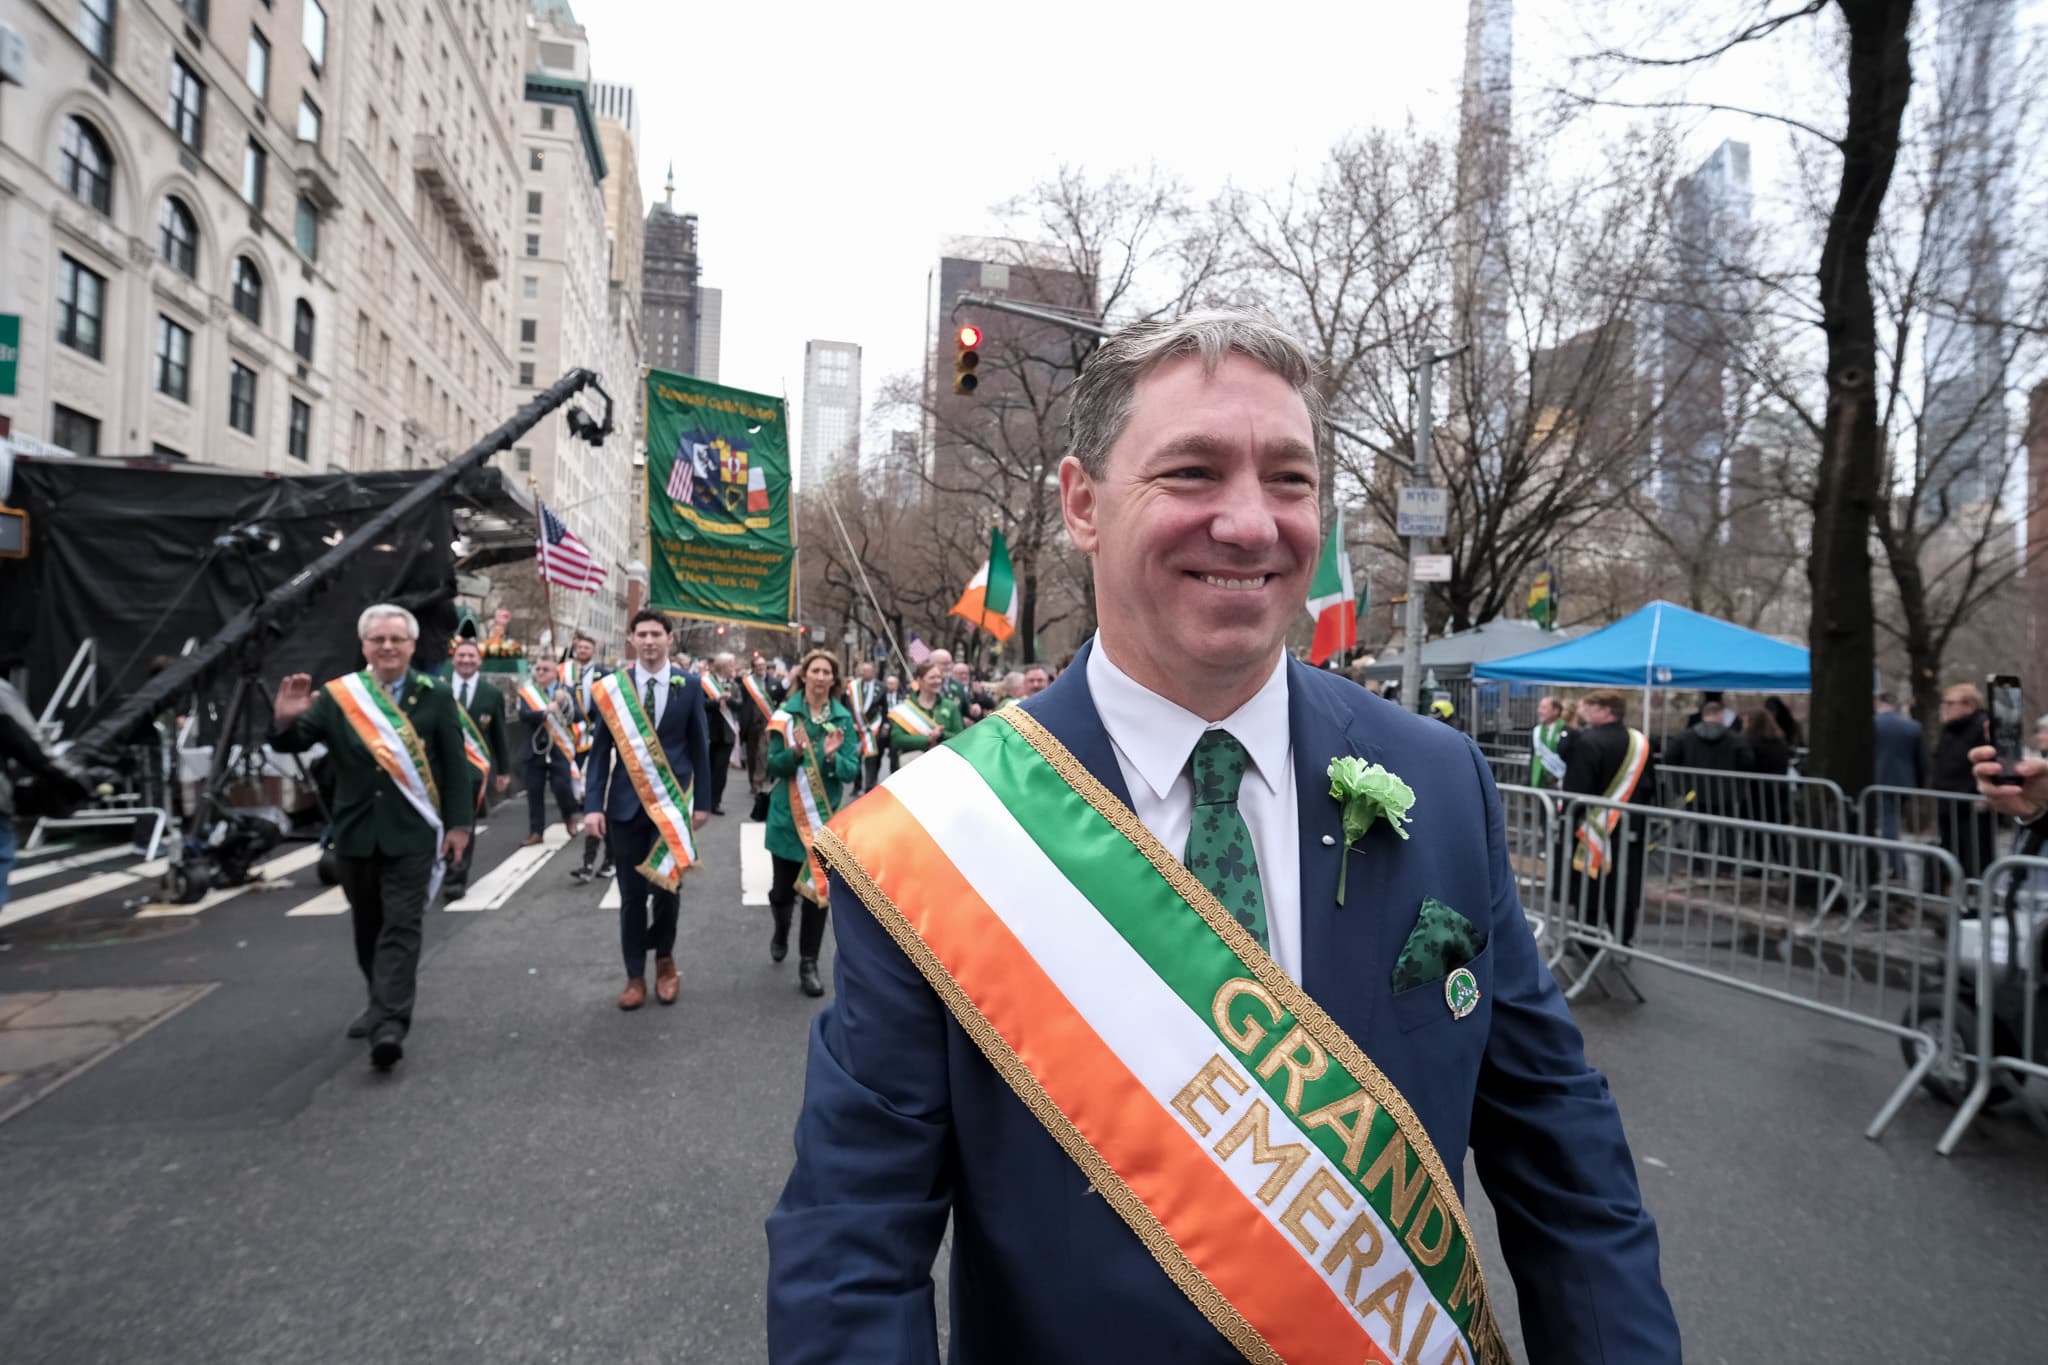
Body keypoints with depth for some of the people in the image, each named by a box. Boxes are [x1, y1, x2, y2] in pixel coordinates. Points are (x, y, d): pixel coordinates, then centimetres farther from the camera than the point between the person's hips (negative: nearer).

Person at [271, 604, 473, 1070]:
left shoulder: (435, 697, -1)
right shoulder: (335, 695, 2)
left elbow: (454, 765, -1)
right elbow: (293, 746, 0)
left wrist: (458, 823, -5)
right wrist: (285, 721, -23)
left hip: (411, 834, -3)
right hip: (355, 834, 3)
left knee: (400, 928, -6)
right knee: (368, 927, 16)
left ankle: (390, 1025, -10)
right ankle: (382, 1003, 34)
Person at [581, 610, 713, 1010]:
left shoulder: (689, 687, -1)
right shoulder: (612, 687, -1)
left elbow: (699, 747, 3)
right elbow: (600, 748, 0)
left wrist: (702, 802, 1)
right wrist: (593, 805, -7)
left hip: (672, 802, 0)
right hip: (626, 803, 0)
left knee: (666, 887, 8)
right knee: (632, 894, 8)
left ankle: (664, 960, 32)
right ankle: (635, 975, 22)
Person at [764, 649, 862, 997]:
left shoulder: (843, 719, -2)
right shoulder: (786, 714, -5)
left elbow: (852, 771, -4)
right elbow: (773, 767, -7)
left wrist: (833, 757, -24)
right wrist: (795, 751, -25)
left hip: (825, 815, 1)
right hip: (787, 815, 0)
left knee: (817, 889, 1)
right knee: (784, 889, 10)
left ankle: (808, 964, 14)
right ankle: (781, 930, 44)